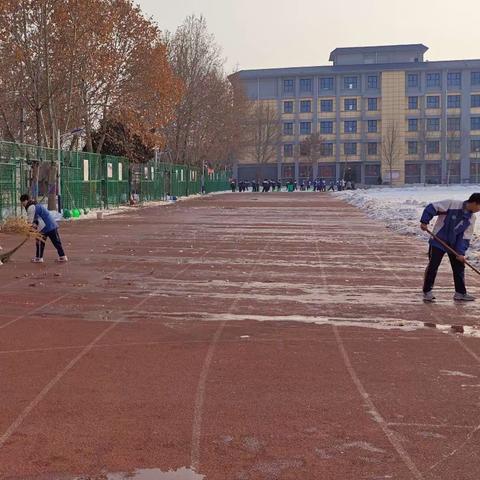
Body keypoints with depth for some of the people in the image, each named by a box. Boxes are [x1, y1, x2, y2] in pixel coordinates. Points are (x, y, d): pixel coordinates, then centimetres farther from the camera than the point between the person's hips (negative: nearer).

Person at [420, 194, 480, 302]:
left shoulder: (471, 218, -1)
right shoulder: (452, 204, -18)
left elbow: (466, 237, -2)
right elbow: (432, 207, -16)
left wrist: (460, 252, -10)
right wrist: (424, 221, -22)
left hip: (455, 245, 6)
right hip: (438, 241, -5)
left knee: (459, 267, 7)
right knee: (432, 266, -4)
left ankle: (460, 293, 19)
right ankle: (427, 292, 7)